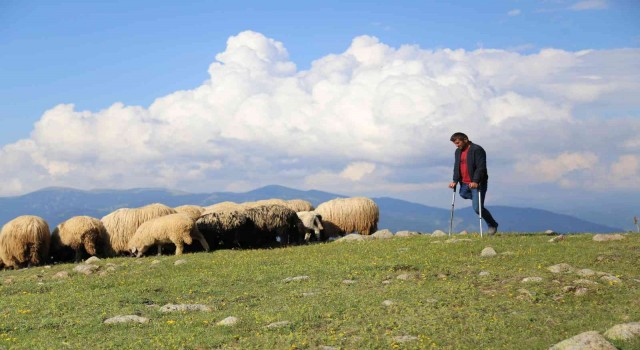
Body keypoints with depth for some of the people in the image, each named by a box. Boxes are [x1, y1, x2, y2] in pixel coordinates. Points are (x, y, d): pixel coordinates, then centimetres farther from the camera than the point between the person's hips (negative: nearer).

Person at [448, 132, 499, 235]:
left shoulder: (477, 150, -13)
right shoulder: (458, 151, 12)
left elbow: (481, 167, -20)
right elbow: (456, 167, 10)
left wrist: (475, 182, -29)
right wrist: (455, 181, -4)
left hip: (477, 183, -8)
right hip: (465, 184, 8)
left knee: (477, 208, -10)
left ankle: (492, 225, 9)